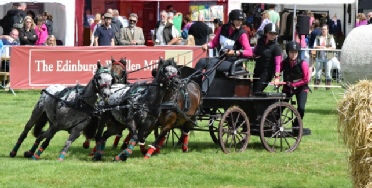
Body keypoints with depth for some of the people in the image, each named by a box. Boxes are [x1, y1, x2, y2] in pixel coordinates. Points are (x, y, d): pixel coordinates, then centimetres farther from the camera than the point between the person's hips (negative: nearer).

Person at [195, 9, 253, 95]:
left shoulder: (241, 34, -9)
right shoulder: (223, 28, 7)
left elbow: (249, 52, -15)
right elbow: (214, 42, 18)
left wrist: (235, 52, -28)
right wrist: (207, 45, -4)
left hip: (233, 62, -6)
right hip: (221, 58, 6)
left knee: (212, 63, -32)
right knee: (201, 61, -18)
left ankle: (203, 90, -44)